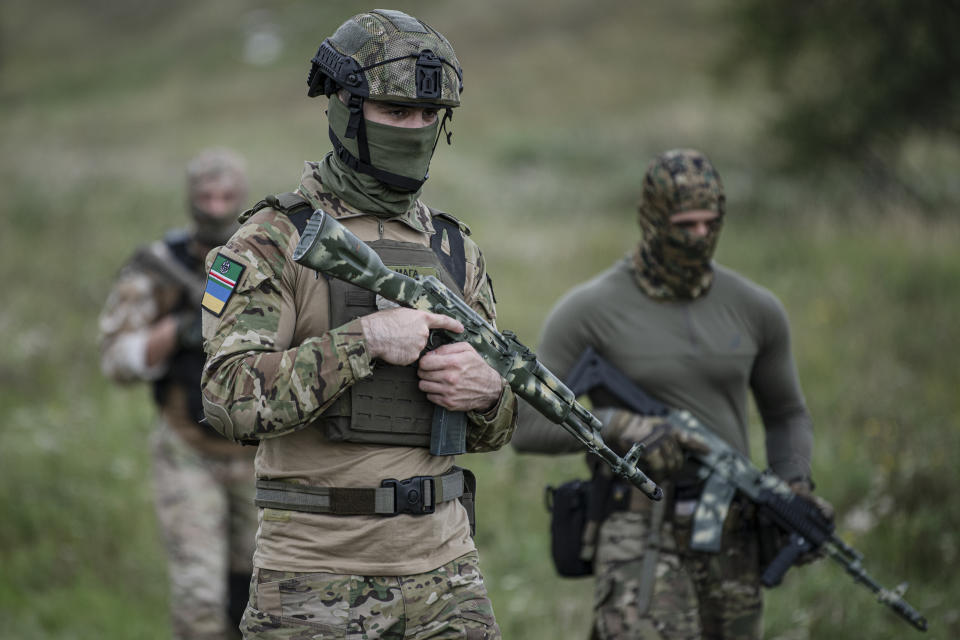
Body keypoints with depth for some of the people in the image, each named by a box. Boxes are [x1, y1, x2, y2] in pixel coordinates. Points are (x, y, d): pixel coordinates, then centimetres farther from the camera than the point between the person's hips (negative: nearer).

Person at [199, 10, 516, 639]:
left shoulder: (456, 250, 12)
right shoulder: (276, 239, -5)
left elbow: (493, 431, 17)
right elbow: (231, 399, -17)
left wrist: (487, 391, -7)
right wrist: (364, 339, -21)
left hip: (442, 571, 4)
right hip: (314, 578, -4)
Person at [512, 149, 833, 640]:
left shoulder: (754, 310, 5)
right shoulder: (588, 311, -6)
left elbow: (786, 415, 19)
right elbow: (528, 428, -7)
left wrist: (795, 488, -1)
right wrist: (624, 428, -22)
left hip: (731, 543, 5)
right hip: (641, 541, -4)